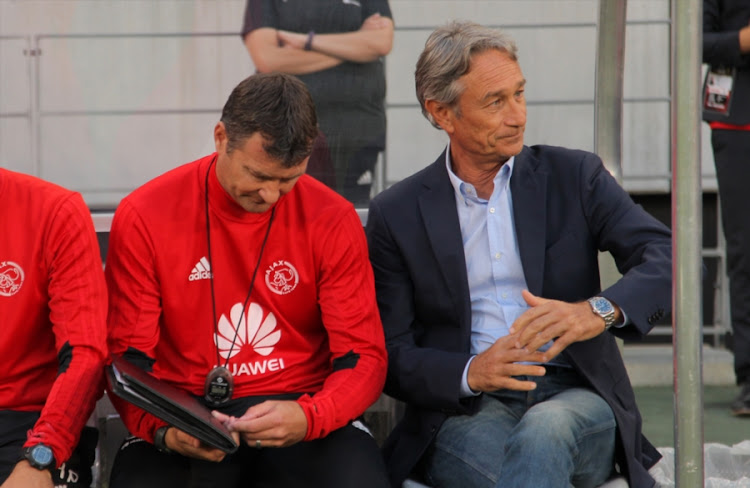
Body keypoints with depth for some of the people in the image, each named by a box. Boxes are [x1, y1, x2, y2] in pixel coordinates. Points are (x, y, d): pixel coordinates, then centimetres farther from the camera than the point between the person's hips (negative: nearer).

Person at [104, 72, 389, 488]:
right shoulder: (144, 217, -3)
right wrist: (164, 429, -23)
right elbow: (128, 357, -1)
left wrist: (308, 418, -23)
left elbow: (363, 357, -2)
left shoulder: (332, 220, -2)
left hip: (297, 408, 1)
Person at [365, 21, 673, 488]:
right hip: (465, 410, 0)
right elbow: (392, 357, 4)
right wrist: (471, 373, -17)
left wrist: (597, 311, -24)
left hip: (572, 397, 0)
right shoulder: (396, 214, 9)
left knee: (543, 432, -37)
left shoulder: (573, 176, 10)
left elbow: (667, 258, -3)